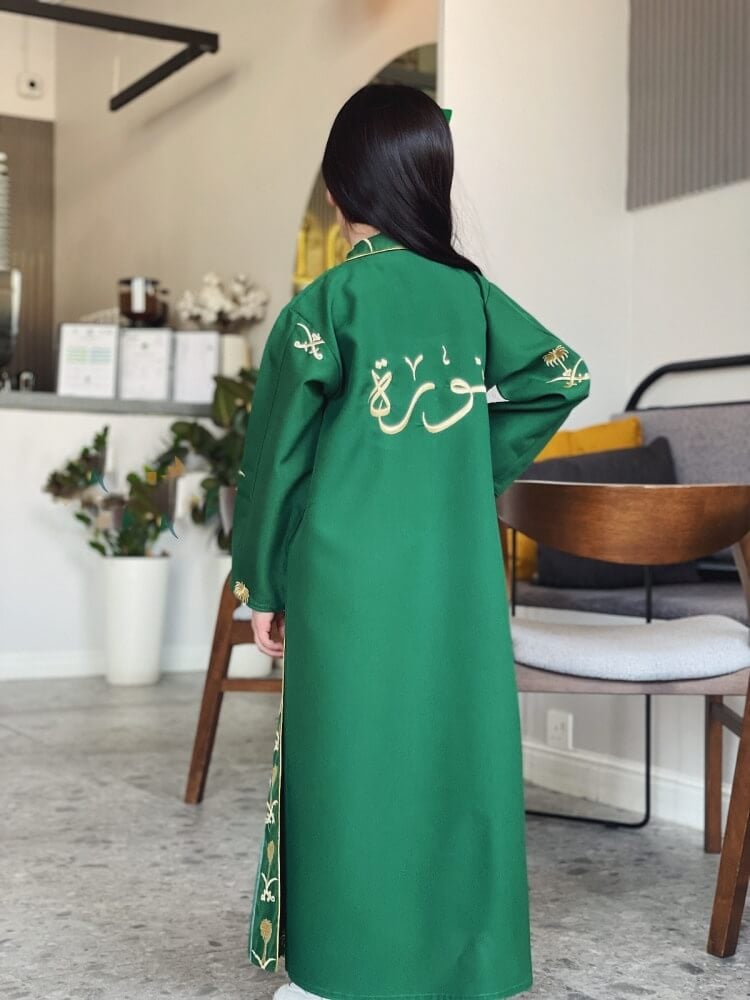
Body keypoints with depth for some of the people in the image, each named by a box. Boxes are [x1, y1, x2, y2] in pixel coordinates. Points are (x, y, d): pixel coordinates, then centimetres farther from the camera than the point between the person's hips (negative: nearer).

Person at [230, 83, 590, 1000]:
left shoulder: (327, 302, -8)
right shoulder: (472, 292, 3)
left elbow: (277, 455, -6)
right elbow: (563, 375, 6)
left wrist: (262, 586, 4)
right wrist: (474, 471, 10)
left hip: (349, 584, -3)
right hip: (457, 579, 4)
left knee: (351, 761, 6)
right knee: (454, 753, 12)